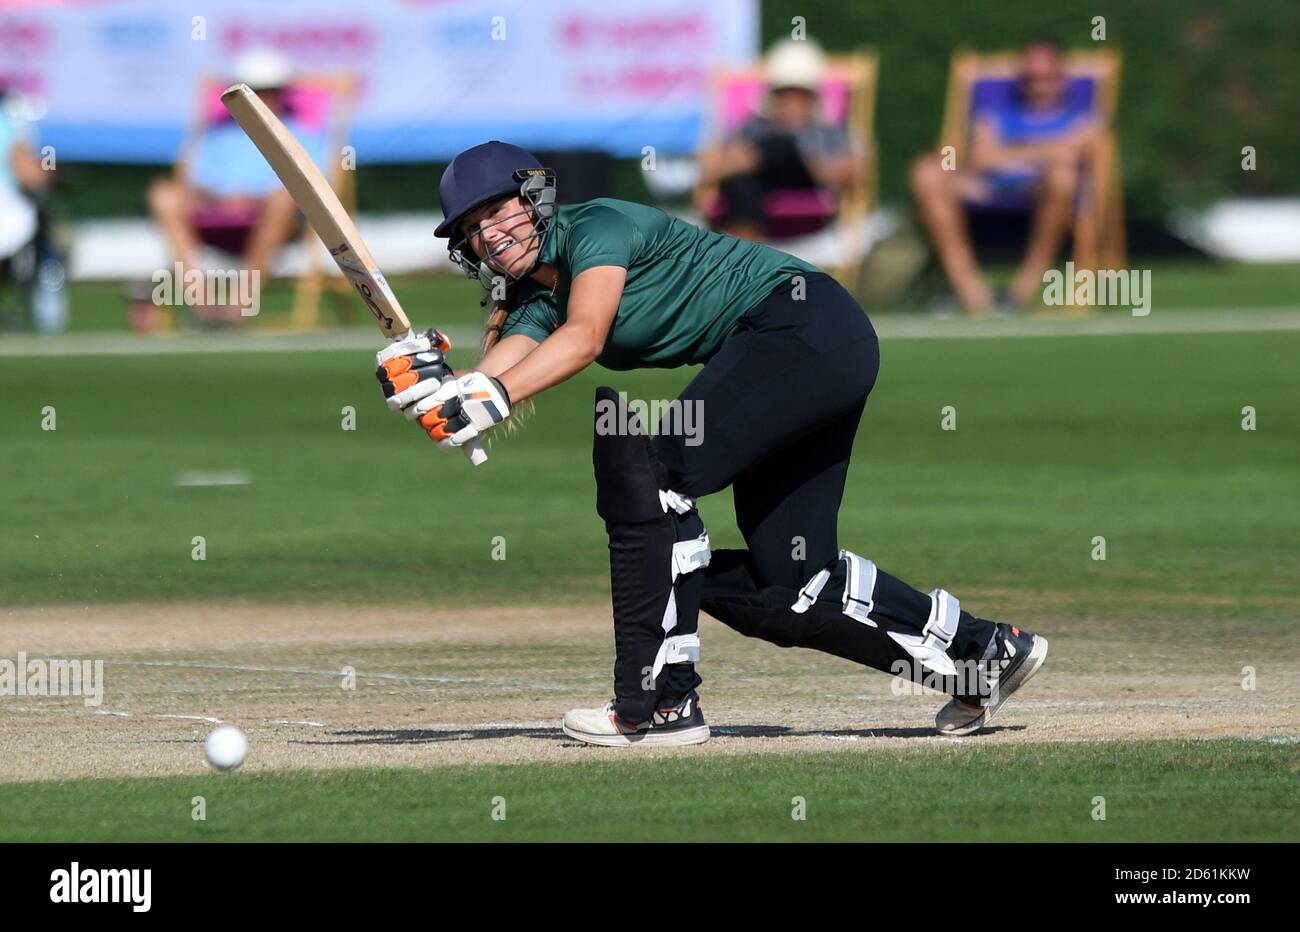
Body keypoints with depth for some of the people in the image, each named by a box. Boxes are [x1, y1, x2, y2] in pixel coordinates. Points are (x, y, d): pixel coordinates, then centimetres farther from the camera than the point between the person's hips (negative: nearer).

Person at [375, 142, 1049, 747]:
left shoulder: (596, 224, -9)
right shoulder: (534, 302, 13)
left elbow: (583, 339, -26)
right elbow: (485, 387, -4)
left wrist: (489, 399, -35)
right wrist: (430, 384, -25)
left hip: (809, 324, -10)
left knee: (646, 468, -21)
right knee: (785, 588, 5)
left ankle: (659, 702, -20)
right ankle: (984, 653, 17)